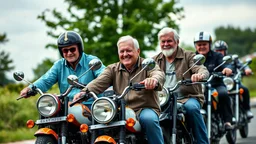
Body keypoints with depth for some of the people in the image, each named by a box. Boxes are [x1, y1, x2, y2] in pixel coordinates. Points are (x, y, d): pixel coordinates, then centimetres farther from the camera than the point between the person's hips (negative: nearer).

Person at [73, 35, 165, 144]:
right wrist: (84, 92, -26)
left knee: (149, 119, -35)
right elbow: (99, 83, -4)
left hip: (145, 108, -3)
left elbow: (159, 74, -19)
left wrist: (154, 80, -46)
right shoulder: (113, 69, 14)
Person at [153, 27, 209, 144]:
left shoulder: (188, 56, 7)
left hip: (187, 97, -2)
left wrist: (200, 74, -35)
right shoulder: (155, 60, 18)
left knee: (192, 107, -36)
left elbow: (202, 70, -9)